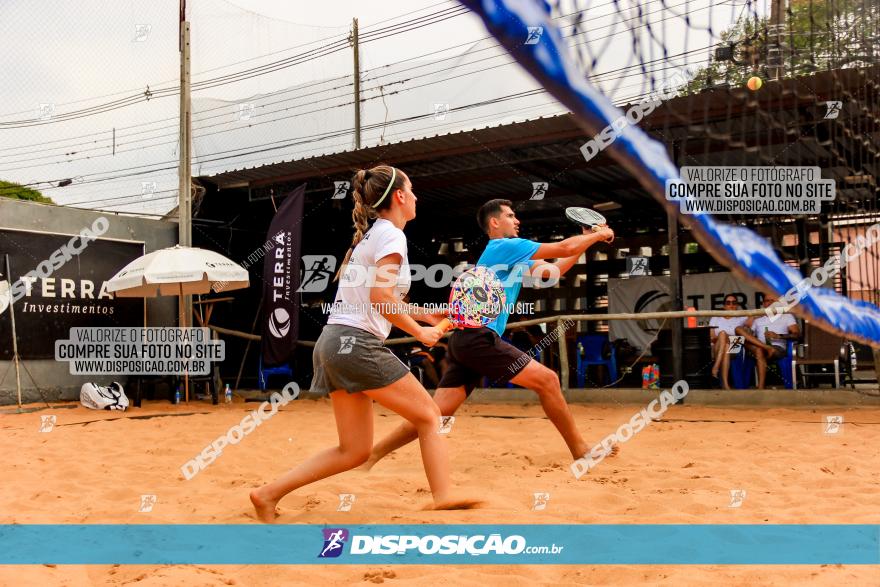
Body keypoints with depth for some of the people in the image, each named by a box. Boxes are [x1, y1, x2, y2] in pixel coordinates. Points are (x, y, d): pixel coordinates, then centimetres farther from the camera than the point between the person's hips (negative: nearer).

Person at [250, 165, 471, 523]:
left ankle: (268, 494, 7)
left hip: (334, 342, 9)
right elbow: (380, 296, -17)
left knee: (354, 451, 9)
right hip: (356, 343, -9)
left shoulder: (369, 235, 22)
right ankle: (443, 501, -2)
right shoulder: (391, 234, -5)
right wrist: (419, 332, -7)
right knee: (429, 416, 1)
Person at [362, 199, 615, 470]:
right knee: (547, 379, -4)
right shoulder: (505, 246, -2)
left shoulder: (513, 257, 26)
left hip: (465, 339, 9)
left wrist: (586, 240, 25)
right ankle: (580, 450, 7)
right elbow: (564, 248, -3)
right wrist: (597, 235, 12)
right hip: (478, 337, -9)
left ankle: (368, 458, 2)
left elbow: (554, 270, 31)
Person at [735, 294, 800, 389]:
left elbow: (797, 335, 5)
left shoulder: (787, 316, 20)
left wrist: (779, 336, -10)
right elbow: (750, 334, 21)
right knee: (739, 329, -20)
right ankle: (766, 347, -37)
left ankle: (760, 388, -45)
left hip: (778, 349, -3)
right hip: (757, 348, 3)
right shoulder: (758, 318, 29)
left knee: (760, 351, -39)